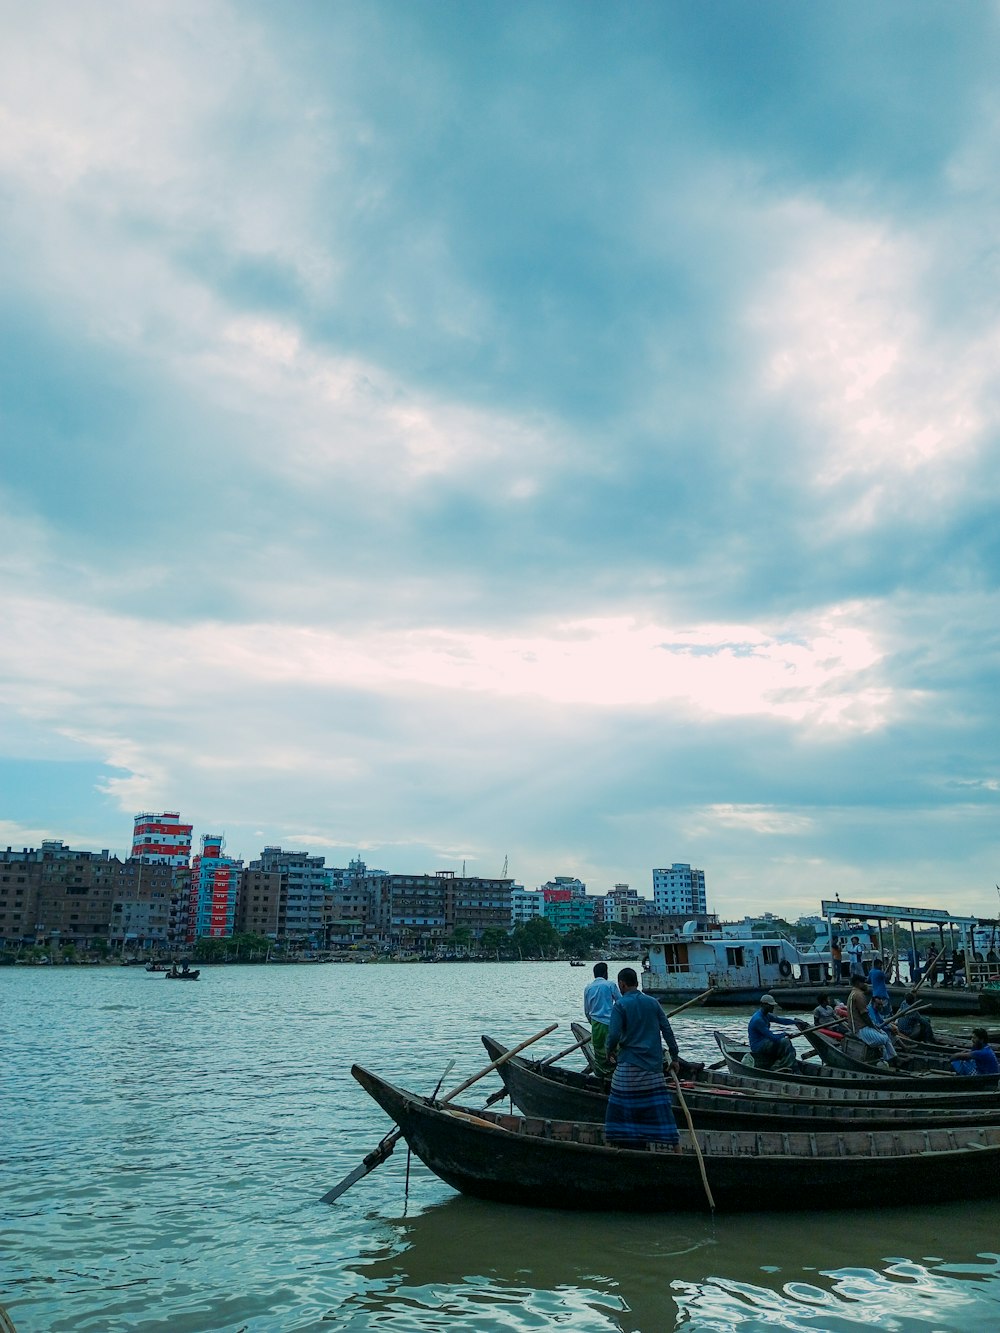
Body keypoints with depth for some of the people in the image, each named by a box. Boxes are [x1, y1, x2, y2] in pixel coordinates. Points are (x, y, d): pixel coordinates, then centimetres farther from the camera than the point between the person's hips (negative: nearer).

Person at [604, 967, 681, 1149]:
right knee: (659, 1104, 7)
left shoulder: (620, 1006, -7)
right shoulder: (653, 1002, 6)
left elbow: (614, 1034, -14)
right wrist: (674, 1056, 12)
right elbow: (667, 1030, 6)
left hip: (629, 1064, -4)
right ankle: (676, 1145, 5)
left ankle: (617, 1143, 9)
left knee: (621, 1105, 6)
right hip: (653, 1065, 4)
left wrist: (610, 1051, 5)